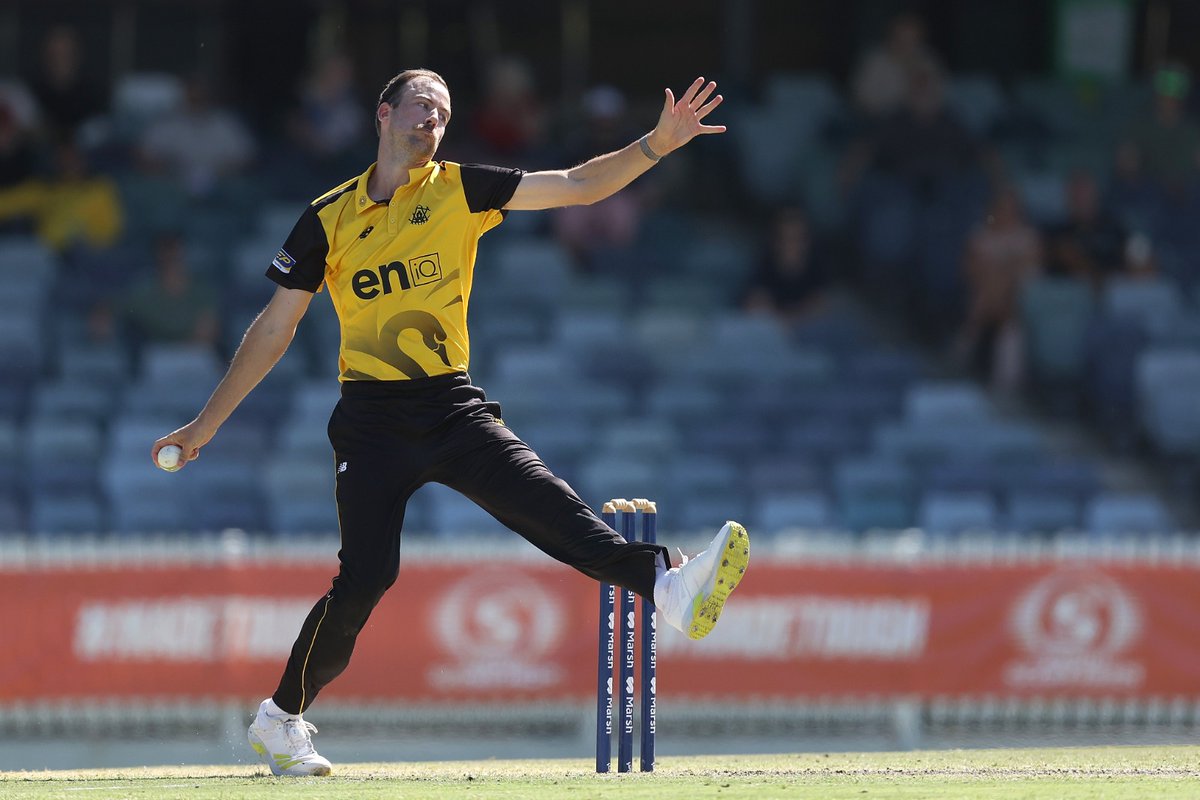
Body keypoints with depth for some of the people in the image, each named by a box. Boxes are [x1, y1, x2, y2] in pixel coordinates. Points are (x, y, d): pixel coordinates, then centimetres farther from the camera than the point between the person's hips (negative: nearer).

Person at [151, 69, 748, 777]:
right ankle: (280, 719, 4)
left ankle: (669, 585, -36)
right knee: (365, 578, -12)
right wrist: (207, 424, 9)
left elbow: (574, 187, 2)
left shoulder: (460, 190, 7)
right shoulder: (329, 219, 5)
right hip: (372, 419, -1)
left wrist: (658, 144, -12)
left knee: (549, 506, -20)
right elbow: (273, 332, 9)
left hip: (454, 407, 1)